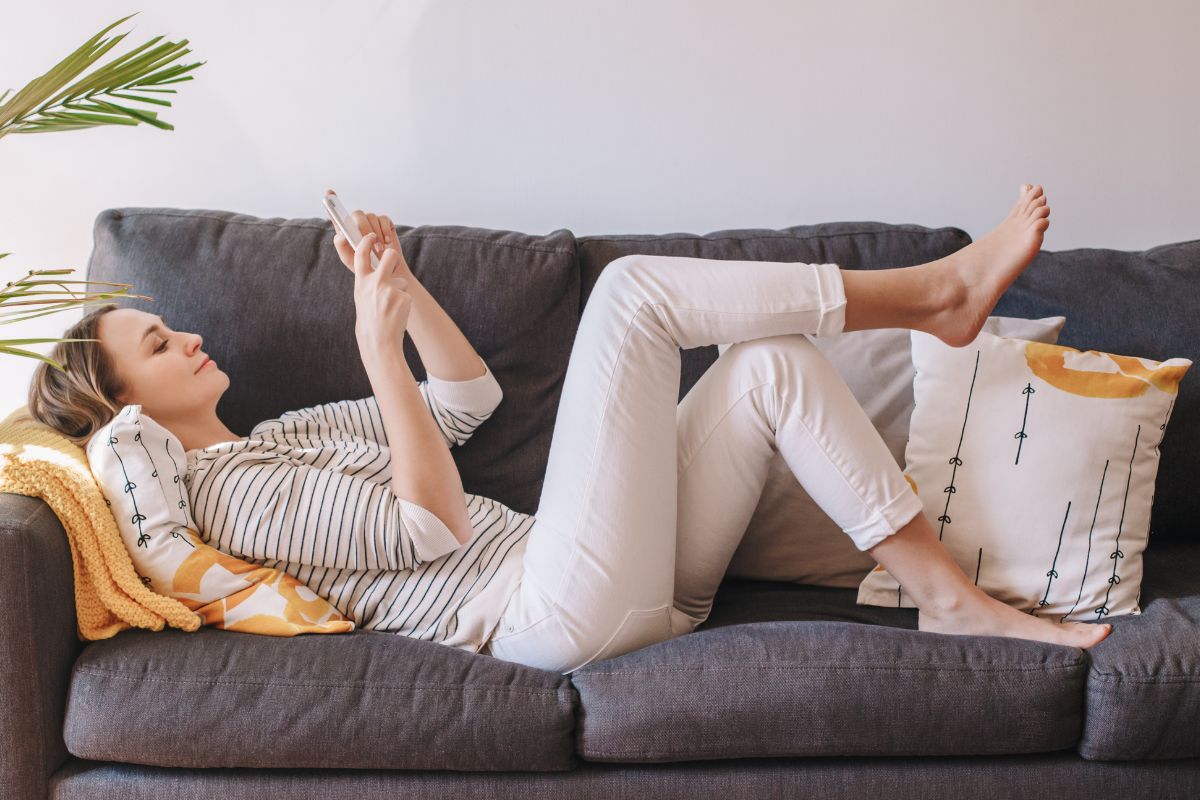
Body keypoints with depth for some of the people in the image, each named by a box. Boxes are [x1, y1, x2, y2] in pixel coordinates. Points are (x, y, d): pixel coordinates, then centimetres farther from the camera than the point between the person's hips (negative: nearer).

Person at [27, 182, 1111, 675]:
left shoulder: (282, 434, 25)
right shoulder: (224, 490, -4)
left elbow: (468, 400, 25)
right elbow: (431, 525, -14)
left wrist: (398, 279, 14)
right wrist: (378, 348, -17)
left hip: (612, 588, 9)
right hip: (560, 612, -9)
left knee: (769, 363, -1)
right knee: (631, 286, -16)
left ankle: (951, 596, -2)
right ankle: (932, 291, -7)